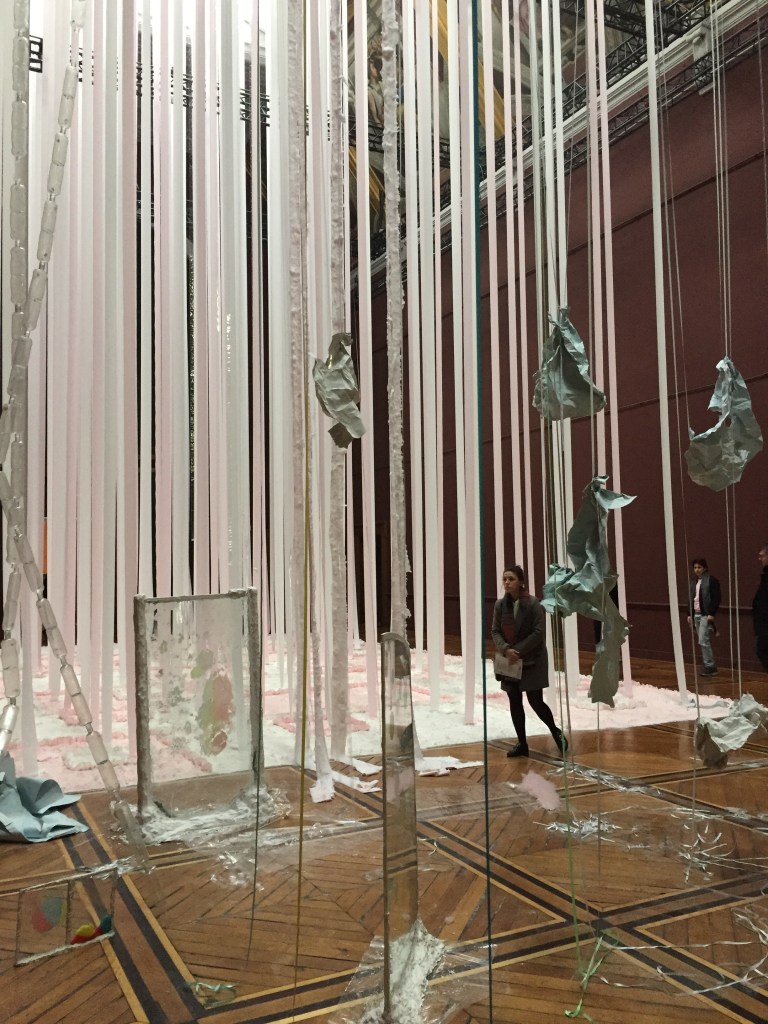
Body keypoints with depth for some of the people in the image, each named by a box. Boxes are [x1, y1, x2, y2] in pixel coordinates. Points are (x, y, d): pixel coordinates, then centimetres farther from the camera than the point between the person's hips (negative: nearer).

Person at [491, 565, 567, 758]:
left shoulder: (533, 604, -12)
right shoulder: (500, 605, 1)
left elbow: (538, 632, -14)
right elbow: (495, 631, 1)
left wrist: (518, 651, -18)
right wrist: (506, 650, -17)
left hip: (532, 660, -4)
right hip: (509, 660, 5)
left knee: (535, 701, -3)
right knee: (514, 702, 6)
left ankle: (556, 732, 23)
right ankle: (522, 743, 18)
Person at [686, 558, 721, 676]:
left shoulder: (711, 581, -7)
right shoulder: (693, 582, 14)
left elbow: (716, 599, -11)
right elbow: (690, 599, 18)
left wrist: (711, 614, -16)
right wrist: (689, 614, 13)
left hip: (706, 615, -7)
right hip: (696, 614, 7)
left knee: (703, 641, -12)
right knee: (704, 642, 9)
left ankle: (710, 666, -3)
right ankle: (710, 666, 15)